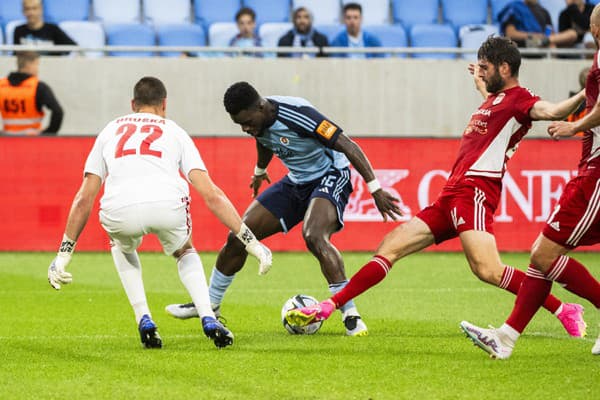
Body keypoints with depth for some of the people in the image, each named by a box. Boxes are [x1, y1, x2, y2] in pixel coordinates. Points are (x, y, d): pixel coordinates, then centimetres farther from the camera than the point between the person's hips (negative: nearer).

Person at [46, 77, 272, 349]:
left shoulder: (111, 130, 30)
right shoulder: (174, 131, 27)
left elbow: (84, 199, 25)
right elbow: (211, 195, 17)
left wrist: (63, 255, 29)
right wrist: (250, 241, 17)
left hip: (120, 211, 0)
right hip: (168, 206, 0)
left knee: (122, 247, 37)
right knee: (185, 253, 33)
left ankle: (144, 321, 20)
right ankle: (209, 320, 11)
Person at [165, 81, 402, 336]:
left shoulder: (296, 114, -31)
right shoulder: (258, 121, -7)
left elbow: (348, 146, -29)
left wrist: (375, 189, -30)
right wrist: (260, 171, 37)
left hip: (330, 178, -8)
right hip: (296, 182, 8)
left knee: (313, 237, -35)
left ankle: (350, 316, -28)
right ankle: (210, 303, 24)